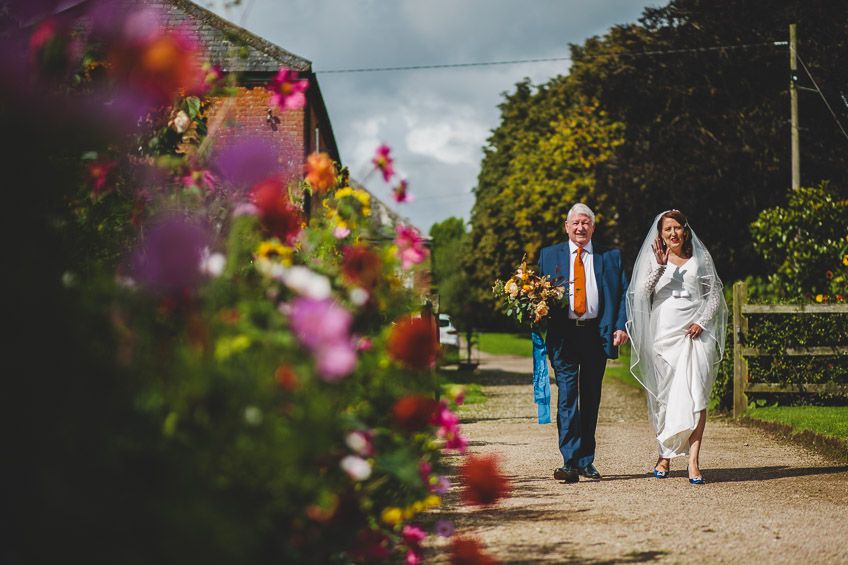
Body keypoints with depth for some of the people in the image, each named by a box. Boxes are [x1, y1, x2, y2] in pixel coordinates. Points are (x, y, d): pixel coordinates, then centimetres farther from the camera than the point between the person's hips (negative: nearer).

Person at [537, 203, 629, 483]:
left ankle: (586, 460, 17)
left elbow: (623, 293, 10)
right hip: (563, 335, -1)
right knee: (567, 395, -11)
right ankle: (570, 462, -15)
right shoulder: (549, 255, 11)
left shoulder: (610, 257, 11)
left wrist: (621, 326, -4)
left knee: (591, 398, 7)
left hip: (596, 334, 1)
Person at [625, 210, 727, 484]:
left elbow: (715, 295, 11)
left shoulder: (701, 259, 10)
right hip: (664, 333, 1)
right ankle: (665, 454, 21)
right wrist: (660, 266, -16)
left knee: (696, 393, -13)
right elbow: (642, 292, -6)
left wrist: (701, 322, -4)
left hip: (694, 333, 0)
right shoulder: (653, 260, 8)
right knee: (663, 396, 4)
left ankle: (693, 460, -17)